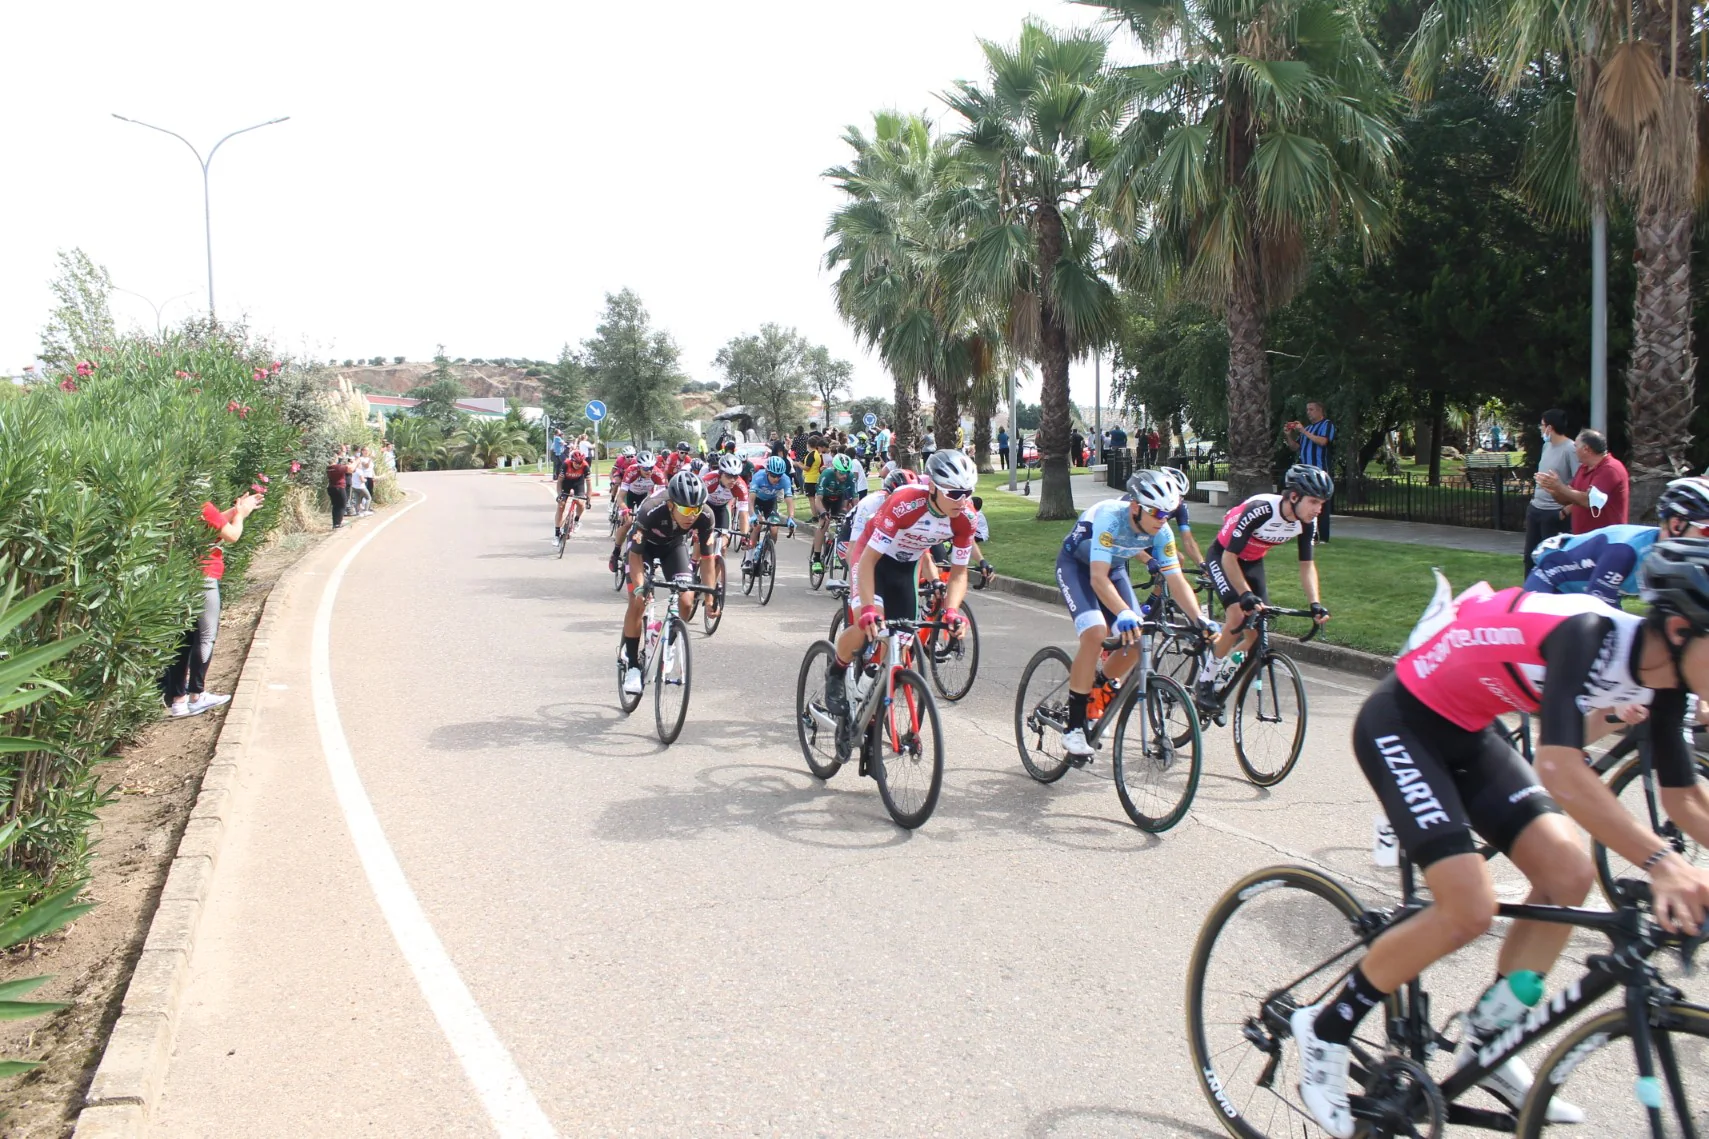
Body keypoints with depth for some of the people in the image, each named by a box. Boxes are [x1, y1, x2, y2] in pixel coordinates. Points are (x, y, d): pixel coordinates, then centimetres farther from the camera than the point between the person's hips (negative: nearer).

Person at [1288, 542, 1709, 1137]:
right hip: (1400, 725, -9)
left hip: (1467, 734, 9)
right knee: (1469, 910, -17)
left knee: (1570, 874, -3)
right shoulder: (1589, 636, -31)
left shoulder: (1661, 673, -5)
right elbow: (1560, 771, -43)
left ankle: (1485, 1043, 12)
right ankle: (1324, 1029, 1)